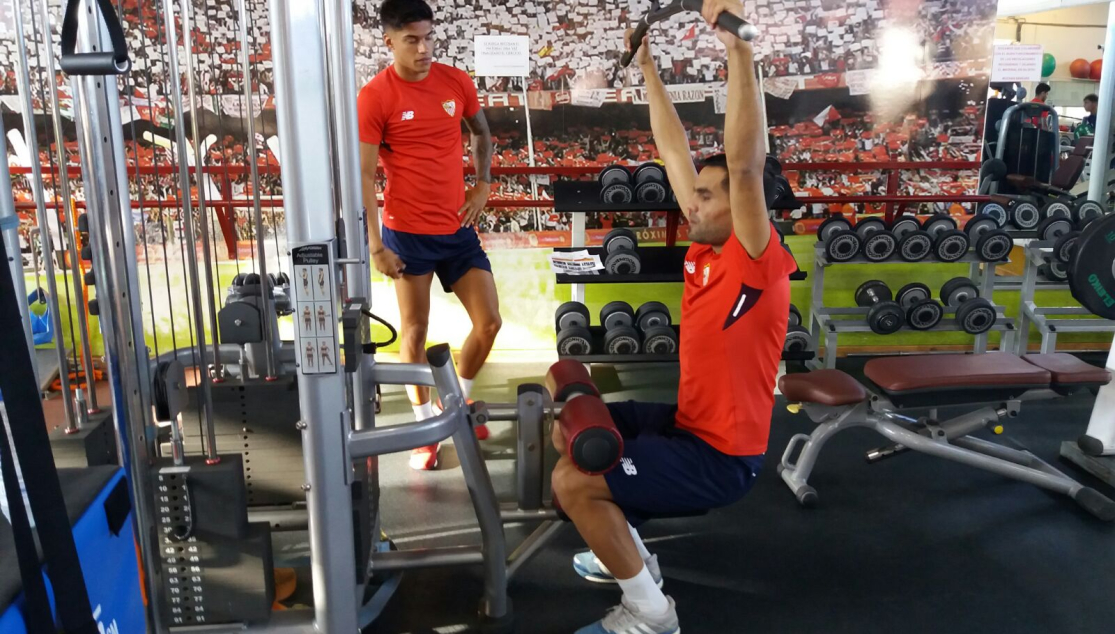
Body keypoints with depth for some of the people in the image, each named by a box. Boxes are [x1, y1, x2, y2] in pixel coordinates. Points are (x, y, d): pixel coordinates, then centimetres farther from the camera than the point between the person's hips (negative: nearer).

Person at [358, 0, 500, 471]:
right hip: (408, 232, -4)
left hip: (459, 227, 5)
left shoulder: (457, 82, 2)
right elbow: (364, 176, -10)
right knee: (414, 331, 5)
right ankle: (425, 425, 23)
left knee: (489, 322, 5)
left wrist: (483, 184, 8)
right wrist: (375, 245, -14)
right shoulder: (375, 97, -11)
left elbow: (481, 133, 20)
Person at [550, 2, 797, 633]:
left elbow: (746, 164, -35)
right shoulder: (706, 248, 3)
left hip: (721, 456, -9)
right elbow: (677, 156, 7)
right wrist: (649, 68, 11)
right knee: (571, 429, 14)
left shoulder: (756, 262, -20)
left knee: (573, 481, -20)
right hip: (689, 422, 9)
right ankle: (627, 553, 24)